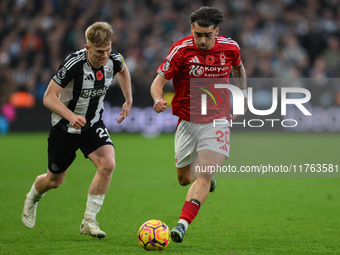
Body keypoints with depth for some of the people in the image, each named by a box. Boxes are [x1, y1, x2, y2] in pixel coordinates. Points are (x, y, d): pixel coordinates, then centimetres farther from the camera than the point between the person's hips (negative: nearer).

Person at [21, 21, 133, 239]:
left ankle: (89, 221, -12)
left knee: (108, 164, -23)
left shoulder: (113, 60, -13)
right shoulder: (74, 64, -28)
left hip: (93, 124, 3)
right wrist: (71, 116, -40)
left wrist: (129, 101, 11)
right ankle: (32, 198, 48)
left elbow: (123, 71, 15)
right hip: (65, 127, -3)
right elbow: (49, 97, -26)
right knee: (54, 180, 11)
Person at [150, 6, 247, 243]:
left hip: (217, 121, -1)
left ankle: (182, 224, -24)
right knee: (185, 178, 12)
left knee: (204, 175, -19)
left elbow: (238, 68, 21)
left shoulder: (230, 48, -4)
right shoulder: (182, 49, -11)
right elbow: (158, 81, -11)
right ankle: (207, 177, 47)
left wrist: (243, 95, 17)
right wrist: (158, 99, -31)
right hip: (187, 121, 1)